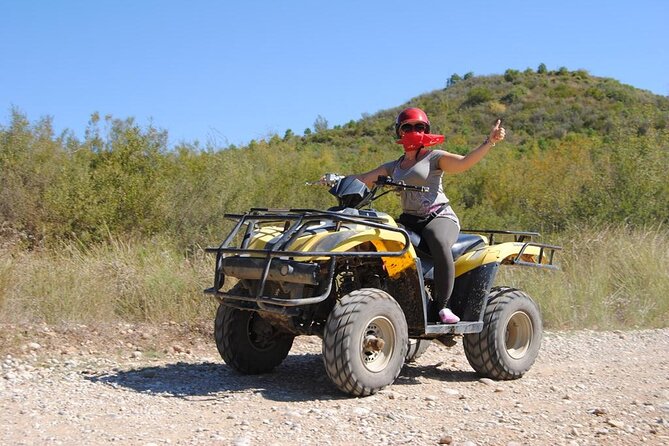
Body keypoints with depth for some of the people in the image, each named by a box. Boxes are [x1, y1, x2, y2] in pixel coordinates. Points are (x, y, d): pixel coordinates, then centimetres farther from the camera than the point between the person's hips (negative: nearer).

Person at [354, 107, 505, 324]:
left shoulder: (434, 157, 6)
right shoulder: (393, 167, 23)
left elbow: (464, 162, -10)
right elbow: (364, 179, 17)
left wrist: (489, 142, -22)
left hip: (440, 217, -5)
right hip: (409, 220, 5)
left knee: (439, 244, -38)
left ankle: (443, 305, -32)